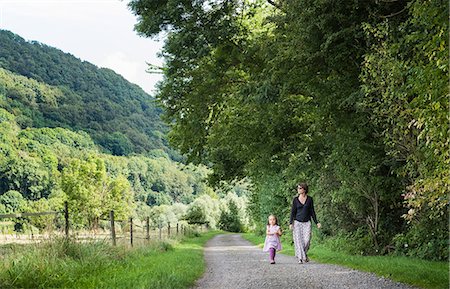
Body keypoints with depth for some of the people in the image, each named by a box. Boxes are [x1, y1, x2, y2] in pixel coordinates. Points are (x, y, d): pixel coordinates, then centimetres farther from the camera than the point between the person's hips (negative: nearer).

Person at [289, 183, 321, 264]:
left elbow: (312, 211, 8)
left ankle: (304, 254, 16)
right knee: (298, 240, -6)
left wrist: (316, 222, 5)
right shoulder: (295, 199, 3)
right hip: (297, 222, 0)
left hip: (307, 223, 0)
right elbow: (293, 212, 3)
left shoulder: (309, 199, 4)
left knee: (306, 240, -11)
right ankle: (300, 258, -1)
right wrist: (291, 223, -6)